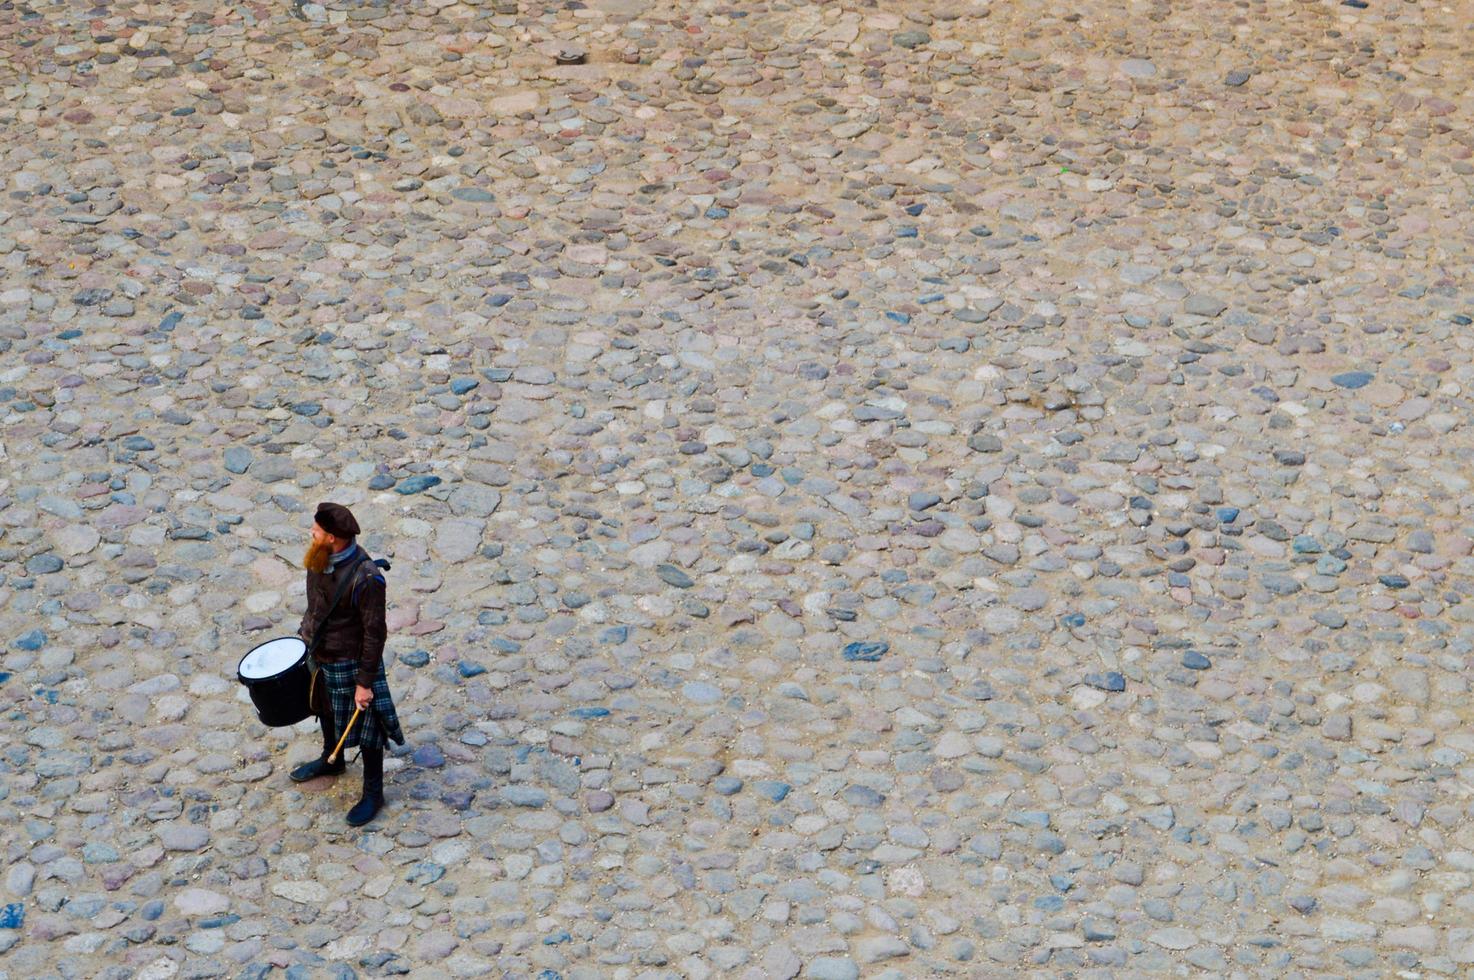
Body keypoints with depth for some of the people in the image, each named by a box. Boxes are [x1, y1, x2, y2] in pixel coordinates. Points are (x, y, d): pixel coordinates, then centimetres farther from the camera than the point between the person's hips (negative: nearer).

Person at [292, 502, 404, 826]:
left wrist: (365, 682, -21)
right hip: (318, 654, 8)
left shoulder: (365, 578, -34)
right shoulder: (320, 558, -11)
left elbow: (375, 633, -25)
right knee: (326, 711, 30)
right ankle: (331, 760, 56)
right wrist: (307, 631, 19)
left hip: (349, 662, -8)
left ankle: (373, 792, 28)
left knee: (365, 726, 10)